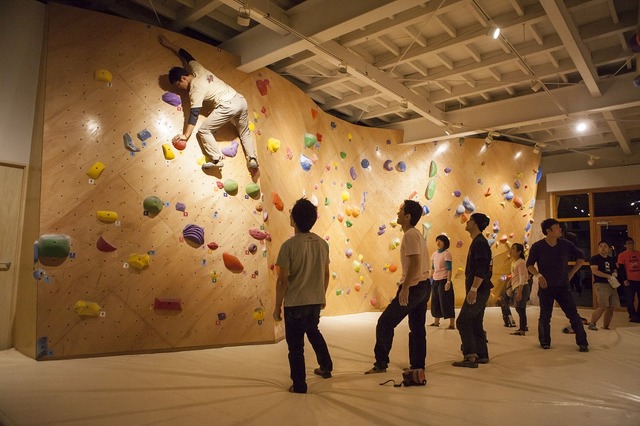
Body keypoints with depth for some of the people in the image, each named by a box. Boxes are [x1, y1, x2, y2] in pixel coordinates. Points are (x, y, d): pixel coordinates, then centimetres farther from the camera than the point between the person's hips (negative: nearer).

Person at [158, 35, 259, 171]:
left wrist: (185, 135, -10)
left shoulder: (196, 89, -6)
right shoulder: (198, 70, 14)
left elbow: (194, 114, -11)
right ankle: (253, 159, 9)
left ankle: (217, 159, -9)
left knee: (203, 131, 0)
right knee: (245, 132, 23)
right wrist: (168, 45, 38)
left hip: (228, 105, -9)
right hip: (240, 100, 9)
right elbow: (187, 55, 32)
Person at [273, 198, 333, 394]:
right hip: (316, 300, 6)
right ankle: (326, 367, 42)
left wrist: (277, 306, -6)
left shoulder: (289, 245, -18)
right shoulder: (322, 243, -2)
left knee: (295, 344, 10)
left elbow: (283, 280, -16)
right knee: (313, 332, 30)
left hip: (295, 303, -6)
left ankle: (299, 385, 20)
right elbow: (326, 275, 7)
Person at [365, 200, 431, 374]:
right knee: (417, 328, 15)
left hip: (413, 287, -10)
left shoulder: (410, 235, -15)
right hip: (424, 285, 10)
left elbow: (414, 263, -24)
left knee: (385, 324, -1)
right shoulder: (417, 234, 15)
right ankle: (418, 366, 21)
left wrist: (405, 288, -24)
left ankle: (381, 363, 5)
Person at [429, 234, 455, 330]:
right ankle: (436, 322, 27)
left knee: (446, 302, -6)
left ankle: (452, 324, 0)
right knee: (435, 302, 14)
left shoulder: (446, 254, -10)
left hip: (443, 280, -8)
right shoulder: (434, 254, 11)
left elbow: (449, 269, -14)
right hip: (435, 281, 8)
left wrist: (448, 282, -19)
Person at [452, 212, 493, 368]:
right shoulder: (477, 242, 17)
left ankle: (470, 356, -8)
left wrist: (473, 289, -27)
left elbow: (481, 269, -24)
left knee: (463, 321, -9)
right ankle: (482, 355, 21)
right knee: (476, 323, 14)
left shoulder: (480, 243, -15)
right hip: (479, 290, 10)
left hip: (479, 290, -10)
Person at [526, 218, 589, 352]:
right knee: (545, 317, 6)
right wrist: (538, 275, -16)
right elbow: (529, 264, 0)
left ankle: (582, 343, 11)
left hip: (563, 286, 2)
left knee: (573, 315, 0)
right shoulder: (537, 246, -8)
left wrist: (571, 273, 6)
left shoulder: (566, 244, -2)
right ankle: (545, 343, 21)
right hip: (546, 287, -1)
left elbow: (581, 257, 12)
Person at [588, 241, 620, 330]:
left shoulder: (611, 259, 18)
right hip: (600, 284, -7)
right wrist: (608, 276, -18)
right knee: (603, 306, -18)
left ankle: (606, 326, 18)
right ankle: (592, 324, -9)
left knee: (611, 308, 6)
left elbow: (615, 271, 26)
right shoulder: (595, 258, -2)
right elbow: (594, 271, -13)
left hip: (611, 285, 7)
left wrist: (615, 274, 2)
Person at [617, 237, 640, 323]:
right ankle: (633, 316, 10)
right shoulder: (622, 255, 0)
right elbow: (621, 268, -3)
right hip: (629, 280, -3)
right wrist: (624, 280, -10)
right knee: (630, 300, 0)